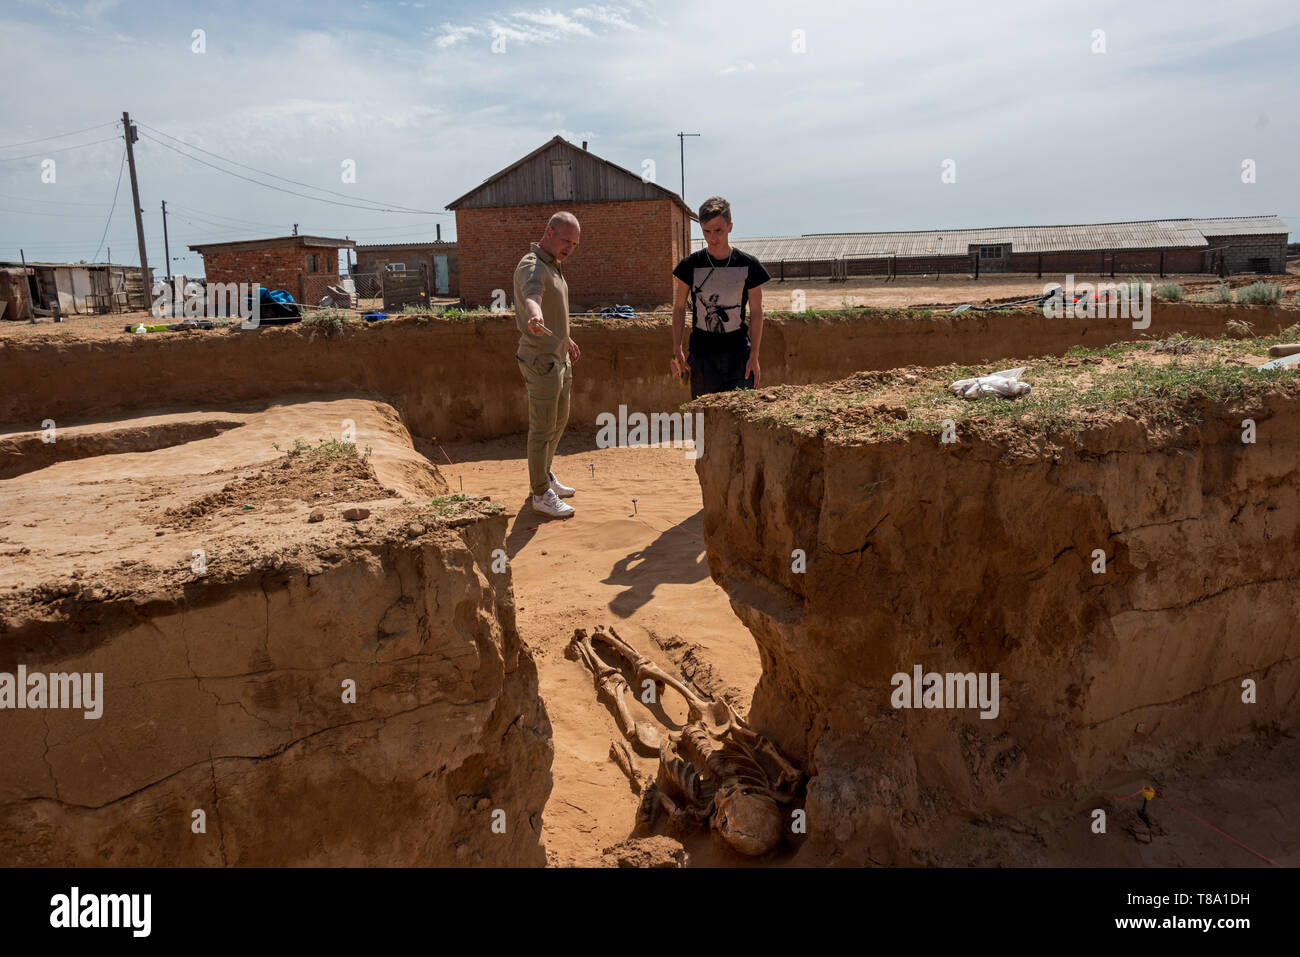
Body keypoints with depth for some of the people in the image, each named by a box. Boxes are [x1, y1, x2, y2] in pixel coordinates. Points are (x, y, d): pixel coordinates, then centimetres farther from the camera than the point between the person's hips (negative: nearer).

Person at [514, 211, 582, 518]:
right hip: (541, 360, -10)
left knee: (559, 420, 20)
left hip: (559, 358, 10)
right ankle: (541, 494, 7)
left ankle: (544, 475, 36)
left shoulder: (553, 266, 13)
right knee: (542, 428, -3)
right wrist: (535, 318, -63)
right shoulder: (531, 267, -19)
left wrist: (566, 340, 38)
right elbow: (531, 297, -42)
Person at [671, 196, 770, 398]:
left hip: (739, 353, 0)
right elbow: (679, 308, 8)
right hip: (702, 354, 0)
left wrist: (754, 356, -1)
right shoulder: (690, 265, 0)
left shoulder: (748, 265, 0)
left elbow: (756, 312, 4)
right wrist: (677, 351, 1)